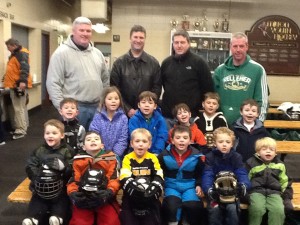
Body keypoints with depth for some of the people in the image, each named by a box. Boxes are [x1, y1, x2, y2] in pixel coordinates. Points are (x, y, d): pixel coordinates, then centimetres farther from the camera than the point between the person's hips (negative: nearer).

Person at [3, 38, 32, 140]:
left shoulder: (22, 54, -13)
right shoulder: (14, 54, 20)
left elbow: (25, 68, -26)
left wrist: (23, 81, -36)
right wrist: (6, 79, 32)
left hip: (19, 85, -11)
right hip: (14, 85, 11)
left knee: (19, 108, -9)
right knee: (21, 107, 15)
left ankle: (21, 130, -5)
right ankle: (23, 126, 24)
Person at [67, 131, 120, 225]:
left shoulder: (110, 158, 8)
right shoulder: (78, 160, 12)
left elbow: (114, 178, 2)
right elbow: (73, 180, 8)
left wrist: (109, 192, -16)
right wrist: (73, 194, -11)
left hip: (105, 199, -1)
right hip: (83, 200, 1)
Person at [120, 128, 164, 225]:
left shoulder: (153, 158, 3)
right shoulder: (128, 158, -1)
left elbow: (159, 178, -5)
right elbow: (124, 179, -12)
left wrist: (153, 190, -23)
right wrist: (135, 189, -28)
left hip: (150, 196, 1)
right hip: (131, 197, -1)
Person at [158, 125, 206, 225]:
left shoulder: (197, 156, -4)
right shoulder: (164, 155, -5)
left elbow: (200, 174, 11)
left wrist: (198, 185, -2)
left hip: (189, 186, 1)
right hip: (171, 186, -1)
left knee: (194, 206, -22)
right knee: (171, 205, -28)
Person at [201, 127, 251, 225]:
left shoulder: (236, 157, -1)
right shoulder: (210, 157, -5)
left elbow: (242, 174, -13)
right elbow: (207, 176, -16)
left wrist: (243, 186, -37)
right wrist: (209, 190, -37)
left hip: (232, 190, 1)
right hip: (215, 190, 0)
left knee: (232, 208, -25)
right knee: (214, 209, -25)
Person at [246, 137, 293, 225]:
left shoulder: (279, 165, 14)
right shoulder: (251, 163, 7)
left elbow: (285, 182, 18)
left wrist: (287, 198, 8)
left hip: (274, 192, 2)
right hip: (256, 191, -2)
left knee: (278, 210, -27)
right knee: (257, 209, -30)